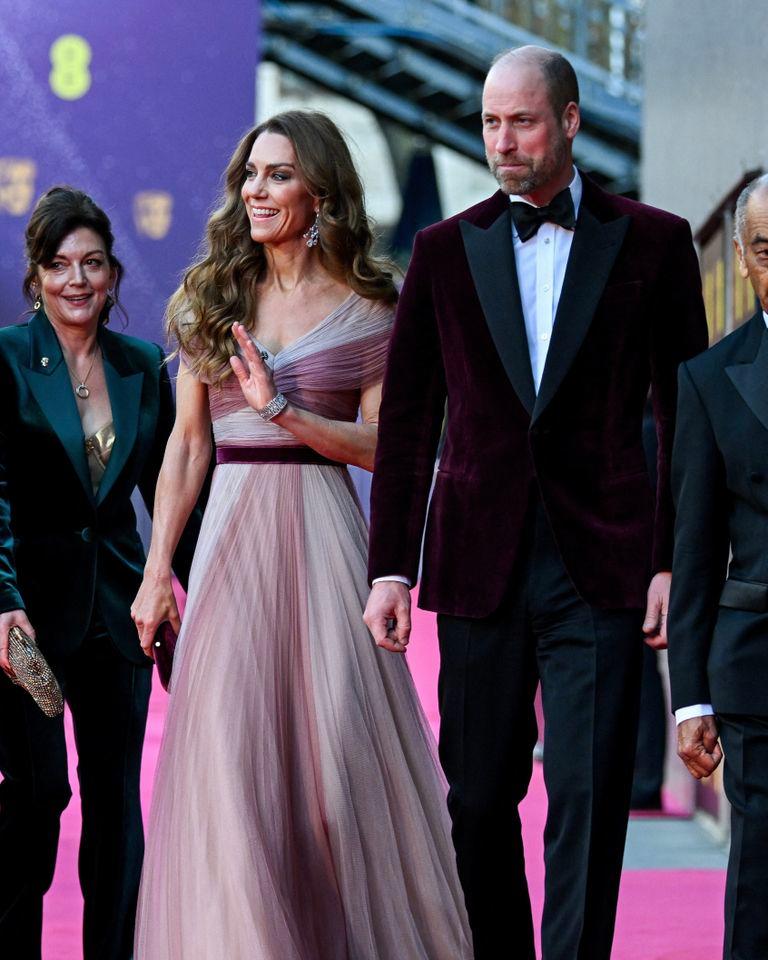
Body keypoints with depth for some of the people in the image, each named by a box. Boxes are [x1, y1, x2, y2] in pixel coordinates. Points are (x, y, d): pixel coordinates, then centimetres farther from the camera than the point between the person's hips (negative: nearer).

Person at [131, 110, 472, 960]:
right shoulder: (210, 296, 10)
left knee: (335, 746, -3)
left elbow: (379, 446, -4)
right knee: (227, 748, -6)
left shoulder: (368, 309, 2)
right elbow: (186, 443, 10)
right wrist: (157, 568, 5)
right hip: (230, 535, 2)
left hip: (321, 538, -2)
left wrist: (283, 408, -18)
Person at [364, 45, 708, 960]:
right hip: (480, 566, 2)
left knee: (588, 800, -7)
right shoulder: (445, 250, 9)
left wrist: (676, 561, -2)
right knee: (479, 799, 8)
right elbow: (405, 421, 10)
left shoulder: (651, 242, 4)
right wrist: (390, 568, 4)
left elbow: (684, 415, 5)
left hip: (602, 566, -2)